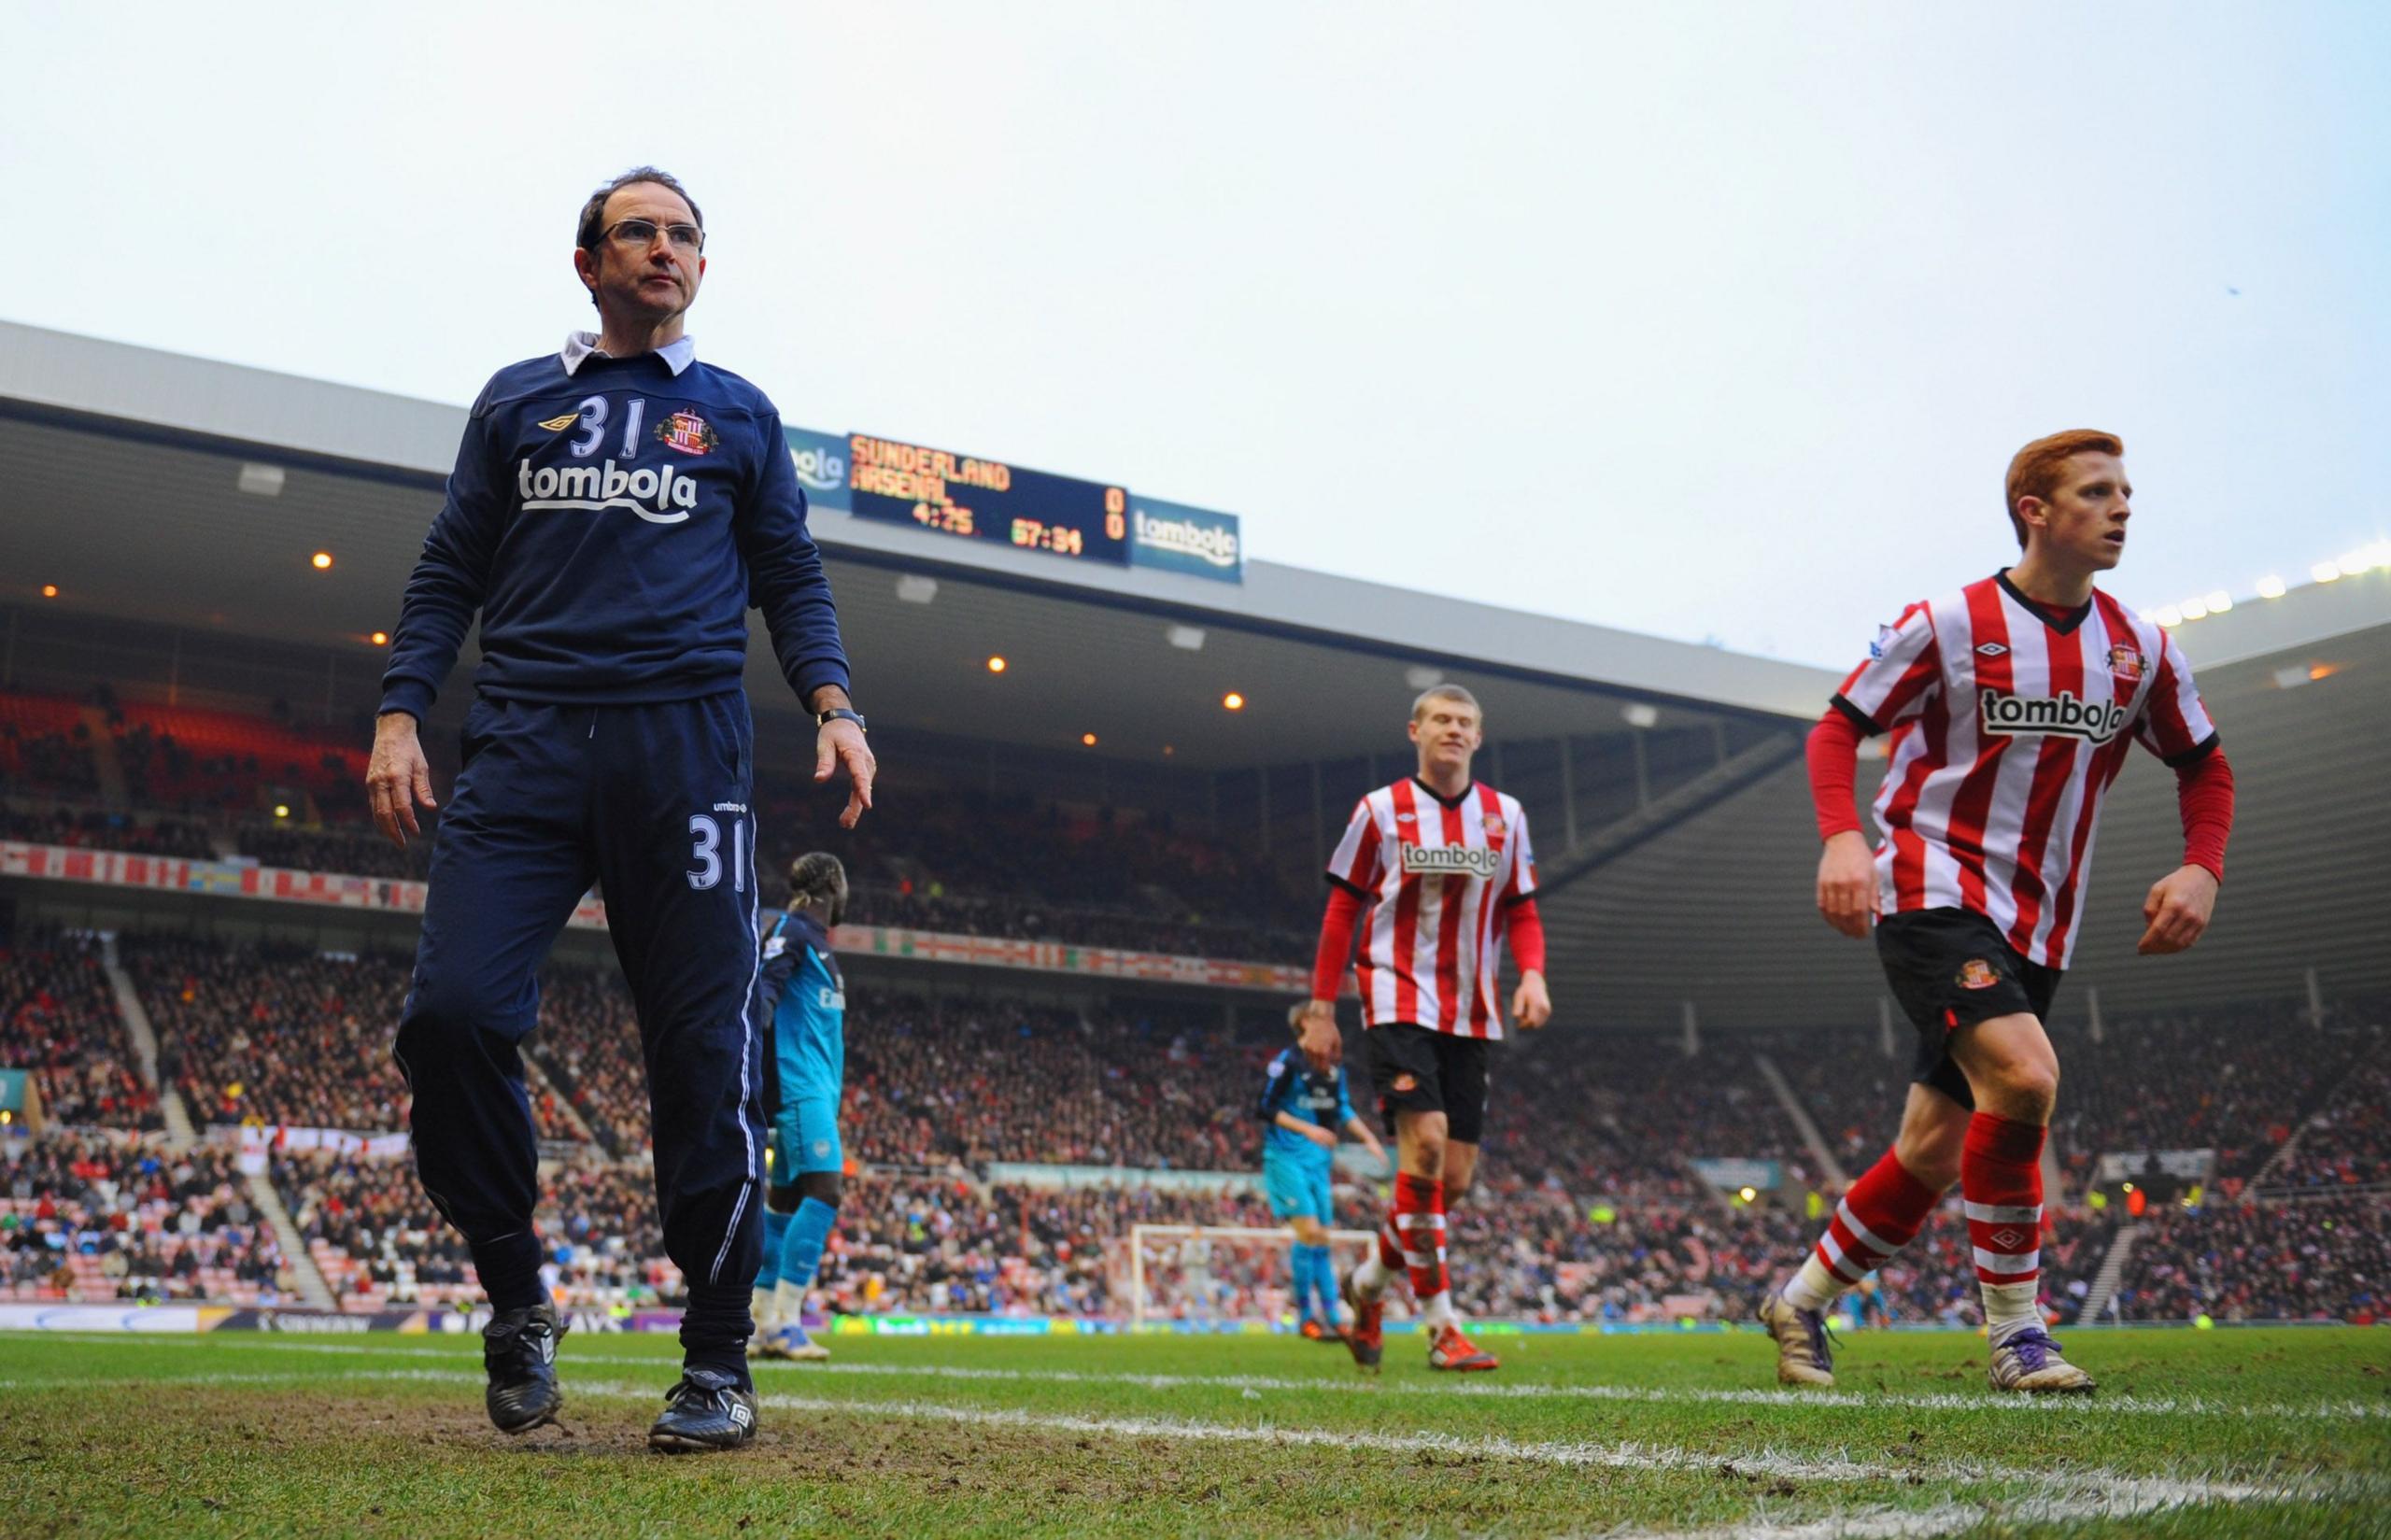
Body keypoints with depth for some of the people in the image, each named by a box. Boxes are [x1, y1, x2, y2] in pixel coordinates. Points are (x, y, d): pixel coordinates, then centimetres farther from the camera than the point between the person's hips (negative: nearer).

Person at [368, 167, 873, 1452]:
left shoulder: (738, 414, 19)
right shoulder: (516, 401, 20)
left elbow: (792, 580, 15)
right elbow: (449, 574, 17)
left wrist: (834, 707, -2)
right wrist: (400, 713, 2)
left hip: (683, 751, -1)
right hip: (525, 742, 1)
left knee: (702, 1053, -7)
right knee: (453, 1011, -15)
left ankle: (716, 1361, 2)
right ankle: (516, 1297, 6)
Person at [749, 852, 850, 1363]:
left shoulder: (816, 939, 21)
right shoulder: (791, 930, -7)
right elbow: (761, 989, -20)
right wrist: (750, 1036, -36)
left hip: (817, 1088, 10)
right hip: (800, 1085, -10)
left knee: (785, 1200, 9)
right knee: (825, 1188, -19)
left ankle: (762, 1324, 12)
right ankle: (785, 1322, -21)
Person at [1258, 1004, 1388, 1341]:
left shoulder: (1335, 1069, 11)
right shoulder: (1287, 1062, -11)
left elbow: (1343, 1110, 21)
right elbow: (1267, 1108, -12)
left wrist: (1369, 1139, 10)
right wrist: (1308, 1130, -20)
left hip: (1319, 1161, 7)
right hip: (1286, 1157, -7)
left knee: (1321, 1238, 6)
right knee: (1309, 1231, -15)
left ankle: (1330, 1317, 9)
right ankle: (1306, 1316, -6)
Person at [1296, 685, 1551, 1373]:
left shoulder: (1505, 816, 11)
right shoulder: (1381, 810, 2)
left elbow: (1520, 910, 15)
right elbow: (1342, 912, 4)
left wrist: (1532, 974, -5)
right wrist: (1321, 1008, 0)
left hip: (1471, 1013, 4)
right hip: (1399, 999, -4)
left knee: (1455, 1176, 2)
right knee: (1425, 1143, -20)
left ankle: (1369, 1280, 28)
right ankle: (1441, 1328, -14)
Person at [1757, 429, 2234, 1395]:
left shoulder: (2142, 653, 7)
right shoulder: (1949, 625, -6)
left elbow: (2204, 766, 18)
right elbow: (1837, 727, -2)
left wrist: (2201, 870, -1)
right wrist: (1841, 837, -20)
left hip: (2035, 931, 6)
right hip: (1934, 894, -6)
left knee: (1935, 1150, 6)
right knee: (2024, 1074, -28)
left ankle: (1801, 1302, 27)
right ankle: (2015, 1333, -13)